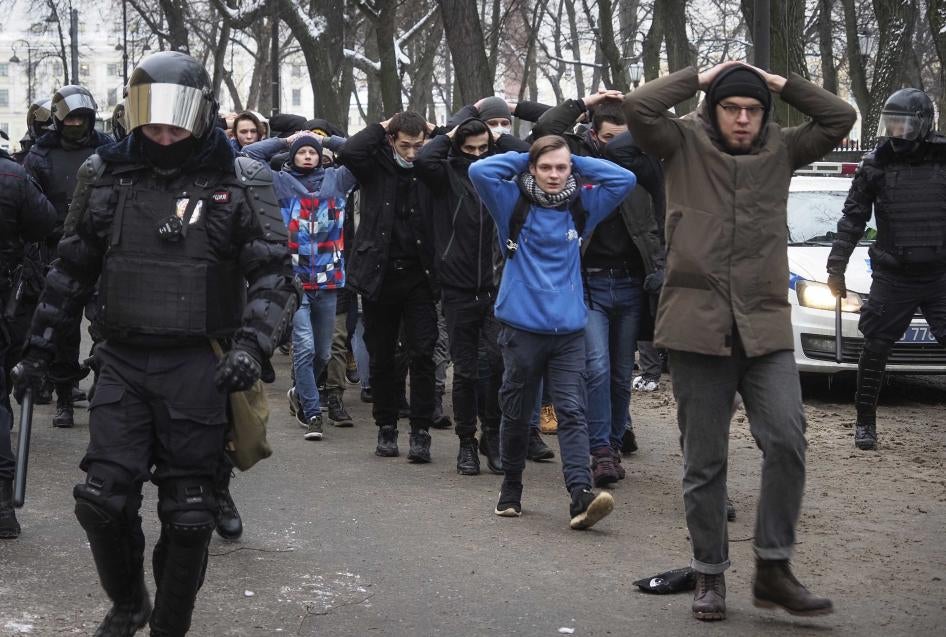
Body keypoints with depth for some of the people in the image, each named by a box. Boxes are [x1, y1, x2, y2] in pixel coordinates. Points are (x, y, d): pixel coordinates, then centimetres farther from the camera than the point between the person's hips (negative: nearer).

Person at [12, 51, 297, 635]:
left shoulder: (239, 183, -3)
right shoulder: (107, 176, 6)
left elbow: (273, 275, -6)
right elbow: (72, 269, 16)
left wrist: (251, 345, -22)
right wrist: (41, 346, 16)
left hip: (198, 367, -2)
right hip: (124, 362, 3)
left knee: (188, 515, 2)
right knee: (102, 500, -2)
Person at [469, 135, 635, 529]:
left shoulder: (580, 205, 8)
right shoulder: (514, 203, 1)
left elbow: (625, 179, 5)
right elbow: (479, 171, -12)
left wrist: (578, 163, 5)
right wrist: (523, 159, -1)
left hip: (569, 330, 1)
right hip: (521, 327, -1)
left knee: (572, 412, -8)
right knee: (516, 413, 9)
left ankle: (581, 496, -18)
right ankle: (511, 489, 25)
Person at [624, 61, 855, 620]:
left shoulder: (780, 150, 11)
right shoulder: (685, 145, 4)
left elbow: (840, 117, 6)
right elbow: (639, 107, -11)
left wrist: (780, 82, 5)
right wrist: (701, 78, -2)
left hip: (766, 327, 2)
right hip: (699, 326, -2)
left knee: (787, 440, -14)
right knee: (704, 462, 5)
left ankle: (774, 568, -1)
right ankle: (711, 574, 18)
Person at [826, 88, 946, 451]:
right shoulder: (875, 165, 0)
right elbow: (852, 221, 5)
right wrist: (836, 268, 1)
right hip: (892, 277, 0)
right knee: (875, 350, 2)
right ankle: (865, 422, 17)